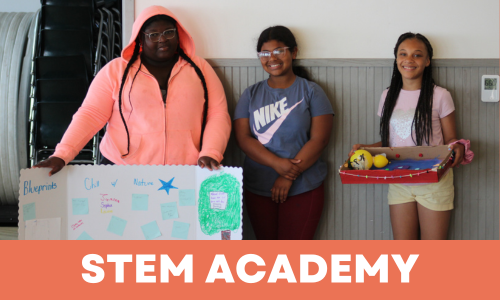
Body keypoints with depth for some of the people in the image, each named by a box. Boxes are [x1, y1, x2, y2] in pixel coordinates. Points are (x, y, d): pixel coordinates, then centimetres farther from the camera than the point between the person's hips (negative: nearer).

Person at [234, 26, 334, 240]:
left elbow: (319, 139, -7)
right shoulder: (251, 94, 9)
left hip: (303, 190, -3)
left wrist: (289, 177, -15)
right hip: (258, 190, 3)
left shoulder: (311, 92, 1)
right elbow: (243, 138, -2)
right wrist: (277, 164, -17)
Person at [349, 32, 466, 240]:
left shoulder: (440, 96, -5)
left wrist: (458, 149, -24)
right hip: (399, 182, 4)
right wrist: (364, 148, -2)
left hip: (433, 182, -4)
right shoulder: (388, 97, 8)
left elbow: (450, 141, -1)